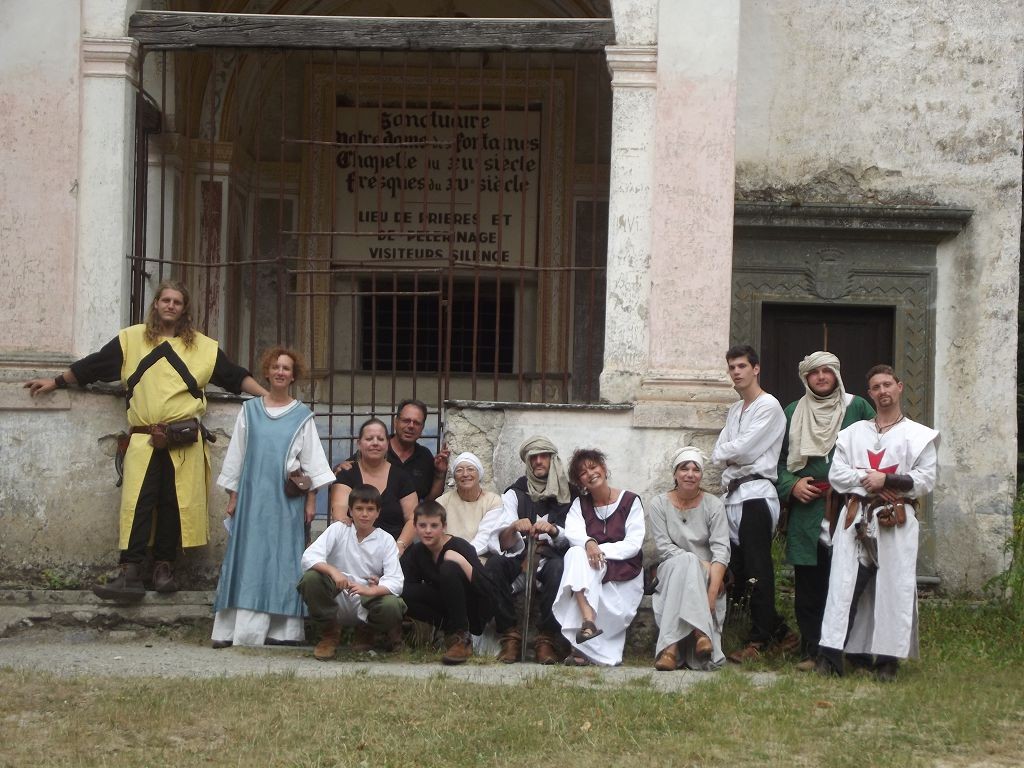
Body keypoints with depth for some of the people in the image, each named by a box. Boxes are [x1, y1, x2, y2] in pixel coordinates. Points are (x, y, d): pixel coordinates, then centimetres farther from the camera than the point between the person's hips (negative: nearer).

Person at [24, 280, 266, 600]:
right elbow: (90, 366, 17)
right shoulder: (131, 339, 12)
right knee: (136, 504, -8)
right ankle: (129, 574, -12)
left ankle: (164, 568, 12)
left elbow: (236, 376, 13)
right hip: (143, 440, 0)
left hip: (184, 440, 0)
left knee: (174, 504, 2)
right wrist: (55, 382, 18)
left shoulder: (203, 346, 12)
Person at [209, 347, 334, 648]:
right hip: (252, 494, 1)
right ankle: (236, 630, -2)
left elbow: (312, 460, 5)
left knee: (282, 558, -2)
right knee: (248, 558, -1)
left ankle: (281, 629, -1)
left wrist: (311, 499, -2)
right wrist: (232, 497, 6)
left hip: (287, 498, -1)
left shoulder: (302, 416, 6)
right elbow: (236, 455, 10)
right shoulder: (250, 410, 9)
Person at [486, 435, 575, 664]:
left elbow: (572, 539, 0)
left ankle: (547, 640, -31)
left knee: (557, 568, -37)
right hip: (520, 558, 1)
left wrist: (554, 530, -22)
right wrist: (514, 527, -25)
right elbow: (504, 542, -1)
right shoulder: (515, 493, 11)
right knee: (494, 565, -31)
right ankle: (510, 636, -25)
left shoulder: (569, 495, 10)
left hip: (551, 558, -1)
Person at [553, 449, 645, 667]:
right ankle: (589, 621, -47)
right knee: (576, 554, -30)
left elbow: (633, 544, -7)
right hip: (588, 574, 3)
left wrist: (599, 550, -20)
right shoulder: (580, 505, 14)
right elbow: (573, 533, -8)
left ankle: (583, 649, -37)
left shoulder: (630, 501, 3)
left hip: (624, 574, -3)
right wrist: (589, 544, -31)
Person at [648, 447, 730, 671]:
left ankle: (671, 646, -46)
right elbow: (663, 547, -6)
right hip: (670, 572, 0)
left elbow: (721, 550, -10)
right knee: (685, 561, -35)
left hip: (706, 577, 0)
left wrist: (711, 594, -25)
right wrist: (700, 564, -18)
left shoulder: (714, 505, 2)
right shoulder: (659, 505, 4)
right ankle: (701, 633, -51)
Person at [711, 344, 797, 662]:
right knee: (738, 569, 8)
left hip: (755, 494, -9)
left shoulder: (768, 406, -6)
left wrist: (726, 452, 4)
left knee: (757, 570, -6)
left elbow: (742, 449, -14)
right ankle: (779, 632, 16)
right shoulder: (734, 410, 21)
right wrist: (732, 454, -4)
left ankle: (759, 639, -2)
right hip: (732, 495, 9)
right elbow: (718, 454, 14)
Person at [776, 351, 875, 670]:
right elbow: (779, 459, 16)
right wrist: (791, 485, -2)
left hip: (848, 510, -2)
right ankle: (810, 649, 8)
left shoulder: (857, 407, 7)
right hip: (806, 514, 2)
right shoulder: (793, 413, 14)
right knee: (808, 586, 2)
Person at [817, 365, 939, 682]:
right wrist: (865, 479, -9)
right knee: (845, 585, -6)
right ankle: (831, 654, -8)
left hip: (897, 522, -2)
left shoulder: (920, 436, 9)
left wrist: (886, 481, -11)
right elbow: (836, 474, 8)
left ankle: (888, 659, 1)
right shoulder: (853, 433, 18)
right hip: (856, 519, 2)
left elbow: (925, 480, -1)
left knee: (894, 589, -5)